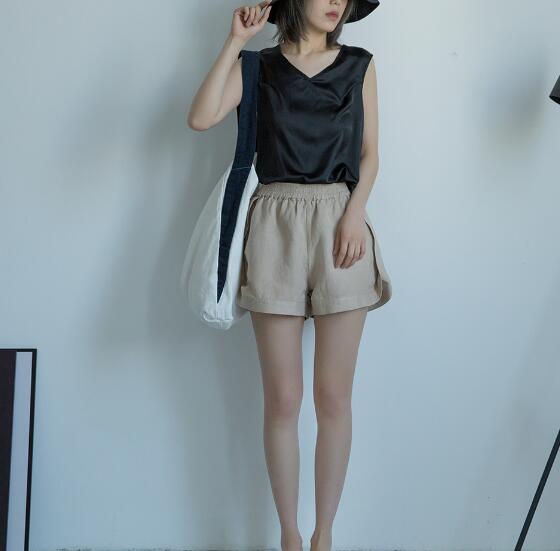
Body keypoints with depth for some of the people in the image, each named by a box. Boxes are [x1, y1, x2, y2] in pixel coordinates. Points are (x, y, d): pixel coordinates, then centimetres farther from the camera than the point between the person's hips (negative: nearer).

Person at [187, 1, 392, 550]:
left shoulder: (359, 65, 11)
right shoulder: (257, 67, 7)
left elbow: (369, 155, 10)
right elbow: (200, 118, -9)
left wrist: (354, 213, -7)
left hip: (340, 225, 1)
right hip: (275, 225, -1)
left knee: (333, 397, 2)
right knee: (282, 400, 2)